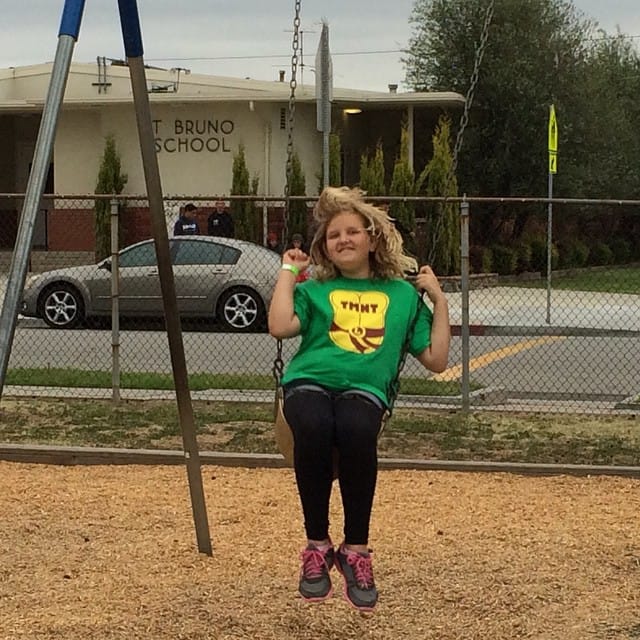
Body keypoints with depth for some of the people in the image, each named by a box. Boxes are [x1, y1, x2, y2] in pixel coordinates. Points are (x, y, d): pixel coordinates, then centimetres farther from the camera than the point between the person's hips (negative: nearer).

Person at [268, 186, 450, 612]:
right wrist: (288, 271, 15)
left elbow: (436, 360, 20)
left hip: (365, 387, 0)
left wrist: (439, 300, 16)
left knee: (356, 431, -39)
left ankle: (356, 549, -23)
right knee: (314, 428, -38)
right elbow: (280, 326, 3)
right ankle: (317, 546, -20)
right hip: (310, 381, 1)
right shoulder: (315, 290, 24)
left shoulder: (403, 294, 25)